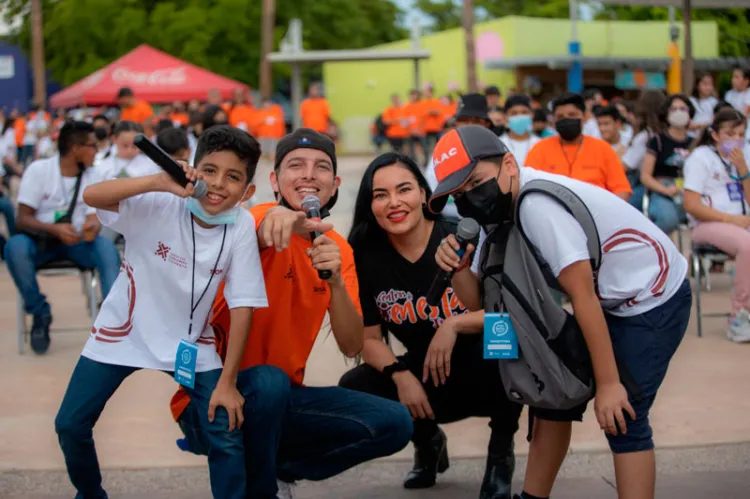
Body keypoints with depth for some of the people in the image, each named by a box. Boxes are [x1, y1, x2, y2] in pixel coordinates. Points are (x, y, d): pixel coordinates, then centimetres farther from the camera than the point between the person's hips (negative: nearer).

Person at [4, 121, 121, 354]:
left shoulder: (92, 175, 0)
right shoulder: (38, 170, -9)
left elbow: (93, 219, -6)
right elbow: (22, 219, -12)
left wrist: (92, 228, -33)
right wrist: (55, 230, -31)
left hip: (76, 241, 2)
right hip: (41, 239, -2)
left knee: (107, 248, -30)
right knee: (15, 247, -35)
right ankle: (40, 313, -16)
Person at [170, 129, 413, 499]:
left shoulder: (338, 249, 3)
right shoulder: (261, 220, -14)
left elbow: (351, 347, -6)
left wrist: (334, 280, -22)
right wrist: (271, 219, -62)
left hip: (283, 398, 6)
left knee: (393, 424, -6)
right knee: (269, 381, -36)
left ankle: (275, 468, 9)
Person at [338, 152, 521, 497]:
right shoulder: (366, 257, -8)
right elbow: (368, 338, -4)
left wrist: (455, 324, -32)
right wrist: (400, 375, -21)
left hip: (486, 374, -3)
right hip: (425, 379, 3)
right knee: (354, 389, -21)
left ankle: (501, 450, -5)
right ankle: (427, 440, 12)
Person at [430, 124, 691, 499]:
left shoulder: (538, 204, -29)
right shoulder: (501, 213, -2)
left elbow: (582, 295, -25)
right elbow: (477, 302, 4)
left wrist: (608, 382, -21)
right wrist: (458, 267, -17)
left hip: (654, 296, -9)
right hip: (612, 302, 9)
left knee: (621, 417, -15)